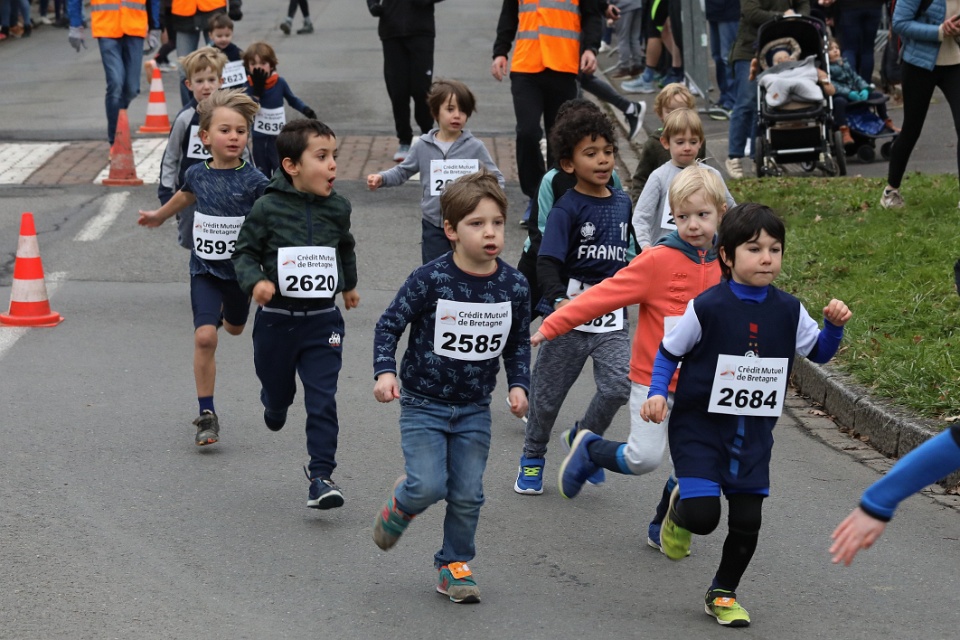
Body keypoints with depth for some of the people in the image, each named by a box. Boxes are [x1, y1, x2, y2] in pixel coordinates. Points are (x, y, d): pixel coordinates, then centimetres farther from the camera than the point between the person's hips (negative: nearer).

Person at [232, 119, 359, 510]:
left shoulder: (337, 208, 0)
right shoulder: (268, 208, -11)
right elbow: (245, 252, -3)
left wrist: (349, 284, 35)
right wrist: (255, 281, -23)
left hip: (323, 320, 1)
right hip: (276, 319, -1)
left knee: (322, 399, -8)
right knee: (277, 388, 18)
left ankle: (321, 474, -2)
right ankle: (275, 405, 55)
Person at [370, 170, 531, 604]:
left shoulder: (513, 286, -4)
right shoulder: (429, 280, -15)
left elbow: (519, 342, 10)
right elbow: (389, 325, -7)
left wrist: (518, 384, -4)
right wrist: (385, 371, -20)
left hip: (474, 408, 3)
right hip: (424, 404, -3)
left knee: (467, 495, 3)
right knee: (428, 487, -14)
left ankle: (454, 564, 24)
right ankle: (400, 504, 21)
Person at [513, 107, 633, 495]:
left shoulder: (622, 203, 7)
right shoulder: (567, 209, -12)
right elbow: (547, 264, -22)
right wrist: (560, 300, -38)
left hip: (611, 319, 4)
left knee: (621, 384, -15)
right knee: (548, 392, 9)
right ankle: (532, 459, 32)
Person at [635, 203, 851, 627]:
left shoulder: (788, 311, -1)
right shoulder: (707, 307, -13)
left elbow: (818, 353, 13)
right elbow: (668, 352, -2)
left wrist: (834, 325, -6)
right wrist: (657, 394, -17)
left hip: (754, 434, 4)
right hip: (699, 428, -4)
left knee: (747, 521, 5)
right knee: (703, 515, -16)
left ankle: (723, 594, 29)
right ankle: (679, 509, 22)